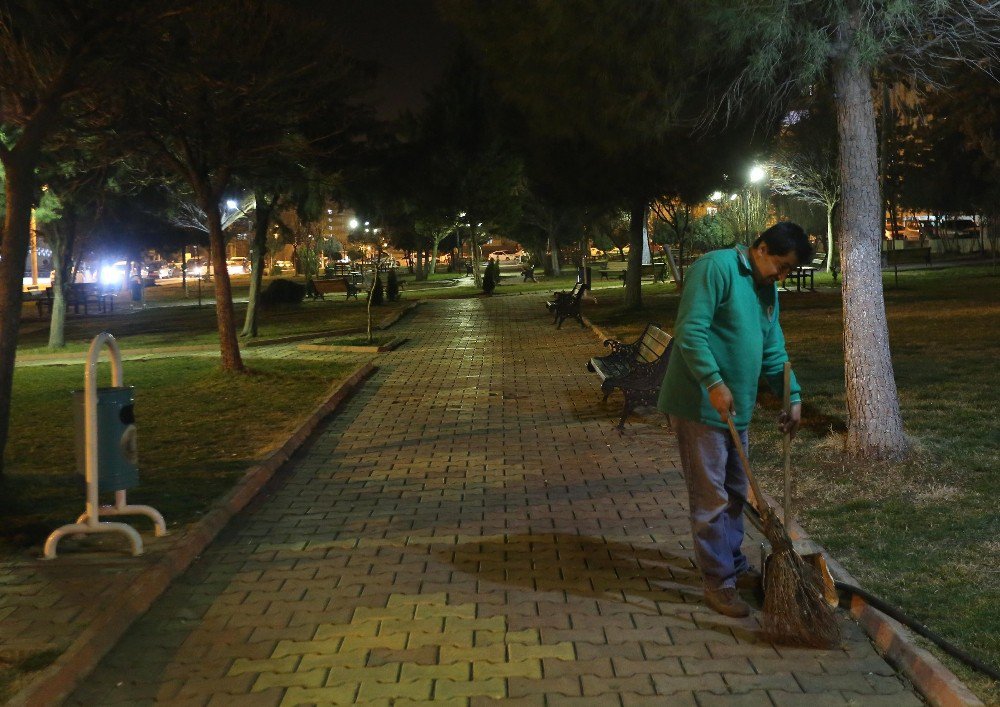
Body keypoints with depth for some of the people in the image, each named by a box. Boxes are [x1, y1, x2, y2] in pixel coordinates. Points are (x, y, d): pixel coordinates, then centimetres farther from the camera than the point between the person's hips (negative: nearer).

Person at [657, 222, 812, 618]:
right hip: (700, 405, -9)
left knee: (735, 493, 18)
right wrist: (714, 383, -29)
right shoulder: (716, 268, -15)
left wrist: (793, 397, 15)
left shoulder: (767, 289, 13)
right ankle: (718, 582, 7)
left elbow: (773, 350, 20)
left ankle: (734, 566, 32)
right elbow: (690, 330, -24)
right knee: (711, 498, -3)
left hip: (736, 407, 9)